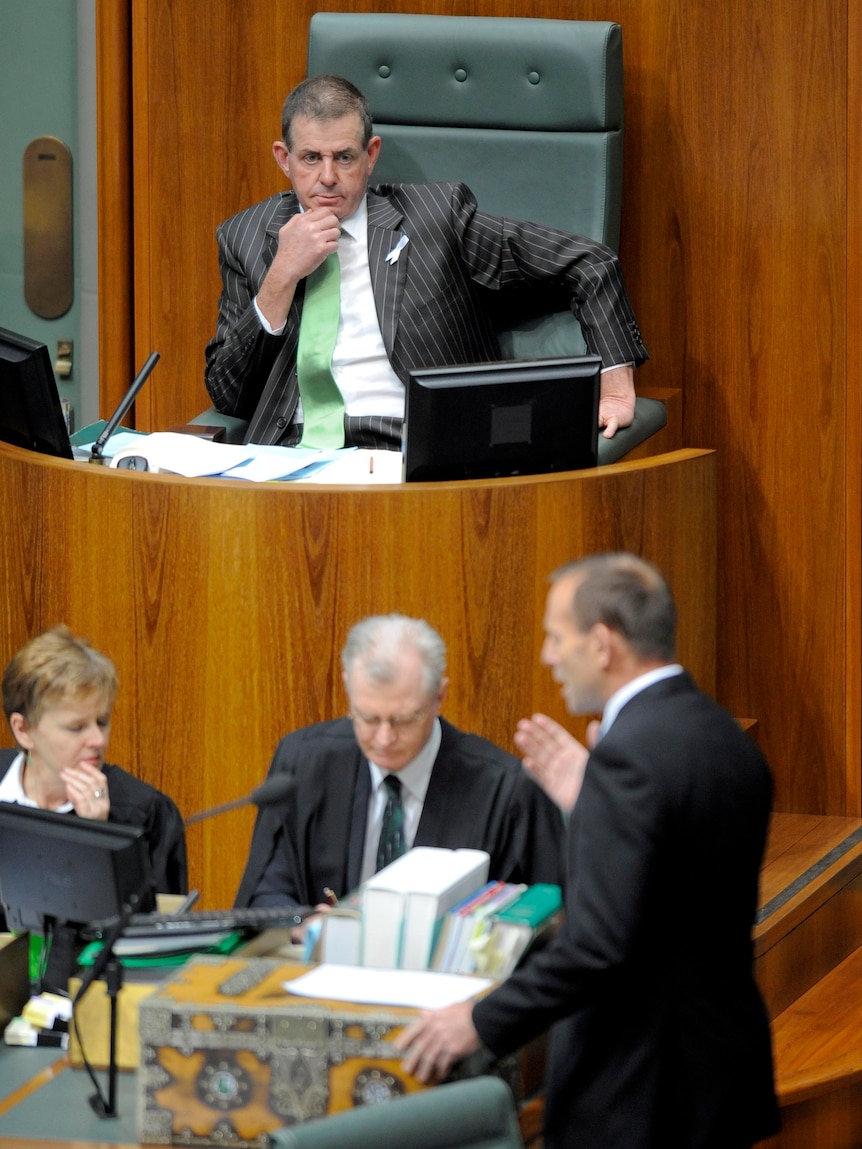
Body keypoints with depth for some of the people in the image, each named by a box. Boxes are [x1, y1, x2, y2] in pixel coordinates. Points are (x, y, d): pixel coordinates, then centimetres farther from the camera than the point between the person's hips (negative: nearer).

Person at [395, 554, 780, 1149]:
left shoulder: (630, 755, -20)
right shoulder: (728, 738, 8)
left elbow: (600, 943, -25)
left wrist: (482, 1022, -15)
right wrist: (586, 803, 15)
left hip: (640, 1094, -9)